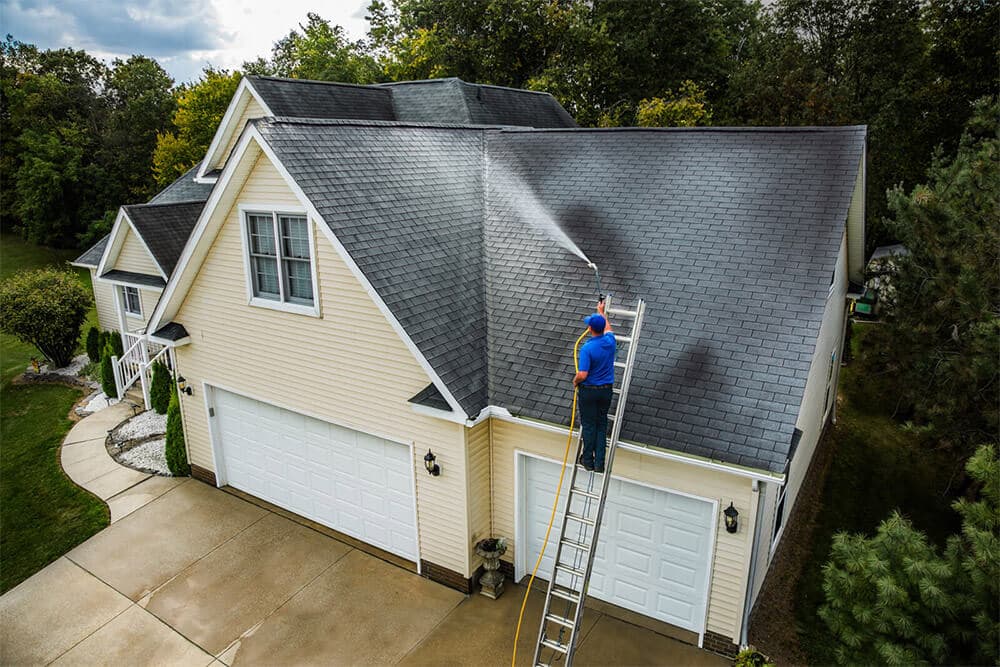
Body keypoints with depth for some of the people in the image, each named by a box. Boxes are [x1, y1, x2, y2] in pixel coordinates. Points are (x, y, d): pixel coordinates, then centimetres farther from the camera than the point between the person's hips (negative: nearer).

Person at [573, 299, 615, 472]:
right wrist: (601, 312, 35)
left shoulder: (587, 348, -21)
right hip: (606, 390, 5)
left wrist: (575, 381, -1)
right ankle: (599, 463, 11)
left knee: (588, 425, 6)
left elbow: (582, 375, -24)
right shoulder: (610, 341, -4)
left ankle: (588, 460, 16)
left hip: (589, 390, -5)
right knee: (602, 425, 10)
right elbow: (607, 328, 21)